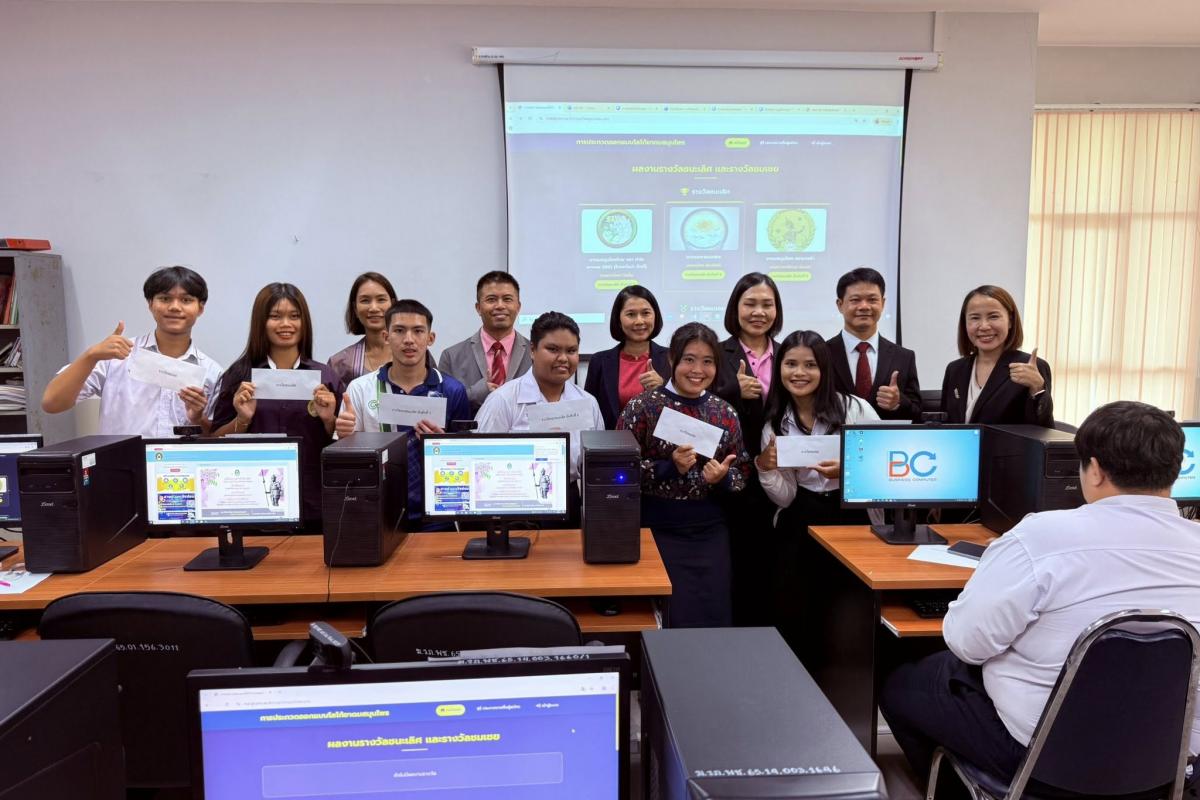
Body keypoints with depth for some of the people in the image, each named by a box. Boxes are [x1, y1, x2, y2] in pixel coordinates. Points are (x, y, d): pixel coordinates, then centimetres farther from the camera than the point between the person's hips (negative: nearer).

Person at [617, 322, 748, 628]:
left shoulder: (725, 413, 5)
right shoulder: (643, 406, -6)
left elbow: (741, 475, 10)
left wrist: (722, 478, -11)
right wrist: (670, 467, -20)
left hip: (710, 530, 3)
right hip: (656, 527, -3)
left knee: (715, 617, 6)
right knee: (671, 619, 1)